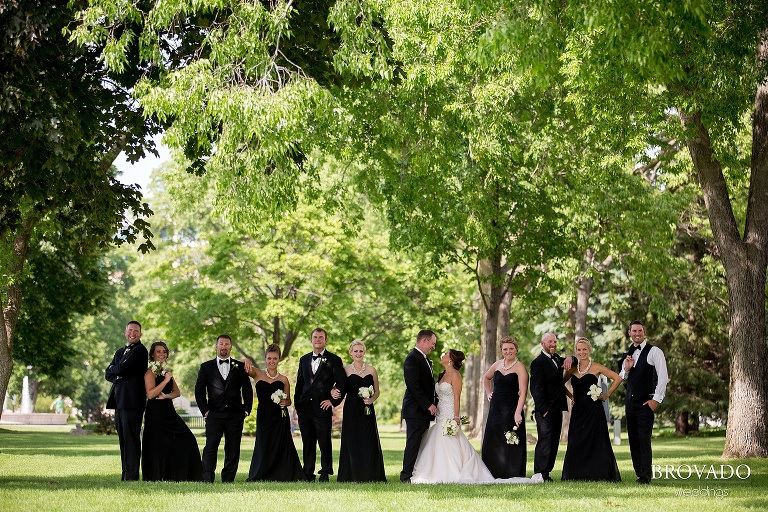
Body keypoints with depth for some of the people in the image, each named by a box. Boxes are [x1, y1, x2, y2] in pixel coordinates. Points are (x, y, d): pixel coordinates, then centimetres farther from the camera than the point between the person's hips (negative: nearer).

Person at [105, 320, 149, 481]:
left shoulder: (140, 350, -5)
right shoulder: (120, 352, 23)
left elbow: (123, 369, -15)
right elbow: (107, 374, 15)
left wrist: (114, 370, 5)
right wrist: (117, 377, -5)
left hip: (132, 400, -8)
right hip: (119, 400, 8)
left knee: (131, 438, -9)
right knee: (123, 439, 8)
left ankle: (132, 475, -10)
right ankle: (125, 473, 11)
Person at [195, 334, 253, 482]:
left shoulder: (239, 367, 13)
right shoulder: (206, 367, 11)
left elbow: (247, 390, 13)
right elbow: (199, 390, 8)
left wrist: (246, 410, 4)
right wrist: (204, 411, -1)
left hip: (235, 414, 1)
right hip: (214, 414, -1)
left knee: (233, 449, 1)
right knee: (210, 447, -9)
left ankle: (228, 479, 8)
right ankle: (207, 479, -10)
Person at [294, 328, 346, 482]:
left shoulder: (334, 360, 2)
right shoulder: (304, 359, 16)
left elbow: (342, 382, -3)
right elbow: (299, 383, 18)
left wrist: (333, 401, -8)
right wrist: (296, 403, 10)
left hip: (322, 407, -4)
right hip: (305, 408, 4)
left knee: (325, 443, -2)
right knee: (307, 443, 7)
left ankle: (325, 473, 7)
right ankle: (308, 474, 12)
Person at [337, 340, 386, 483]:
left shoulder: (371, 370, 8)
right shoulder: (346, 370, 4)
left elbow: (377, 391, 13)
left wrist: (371, 399, -7)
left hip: (367, 411, 1)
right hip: (351, 411, -1)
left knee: (369, 442, -2)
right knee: (351, 442, -1)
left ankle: (370, 475, 4)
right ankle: (352, 475, 5)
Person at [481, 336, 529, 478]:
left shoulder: (520, 368, -8)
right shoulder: (497, 365, 10)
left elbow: (523, 392, -16)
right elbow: (486, 377, 31)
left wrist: (518, 413, -25)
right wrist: (488, 393, 17)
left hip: (511, 409, -6)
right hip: (495, 409, 6)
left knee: (509, 444, -4)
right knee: (491, 443, 9)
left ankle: (511, 476, 3)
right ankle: (494, 475, 18)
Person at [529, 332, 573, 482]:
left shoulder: (557, 358, 15)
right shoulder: (538, 362, -10)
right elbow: (536, 389, -15)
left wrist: (569, 359, 0)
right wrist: (543, 409, -19)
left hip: (557, 409, 9)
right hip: (546, 410, -9)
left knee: (553, 442, 10)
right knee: (545, 441, -9)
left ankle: (547, 471, 15)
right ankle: (541, 474, -7)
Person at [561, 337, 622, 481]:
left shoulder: (596, 367, -4)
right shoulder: (572, 369, 8)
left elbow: (617, 378, -4)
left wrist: (607, 394, -4)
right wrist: (570, 396, 9)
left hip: (593, 410, -4)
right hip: (578, 410, 4)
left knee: (595, 441, -2)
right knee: (576, 442, 2)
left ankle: (598, 473, 4)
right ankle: (577, 474, 9)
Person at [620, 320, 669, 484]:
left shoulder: (654, 352, -7)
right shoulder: (628, 353, 14)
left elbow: (663, 376, -10)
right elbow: (621, 379, 20)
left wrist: (656, 399, -14)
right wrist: (626, 368, -2)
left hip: (645, 402, -7)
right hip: (630, 401, 7)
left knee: (644, 440, -10)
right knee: (633, 440, 7)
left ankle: (645, 476, -7)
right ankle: (639, 473, 14)